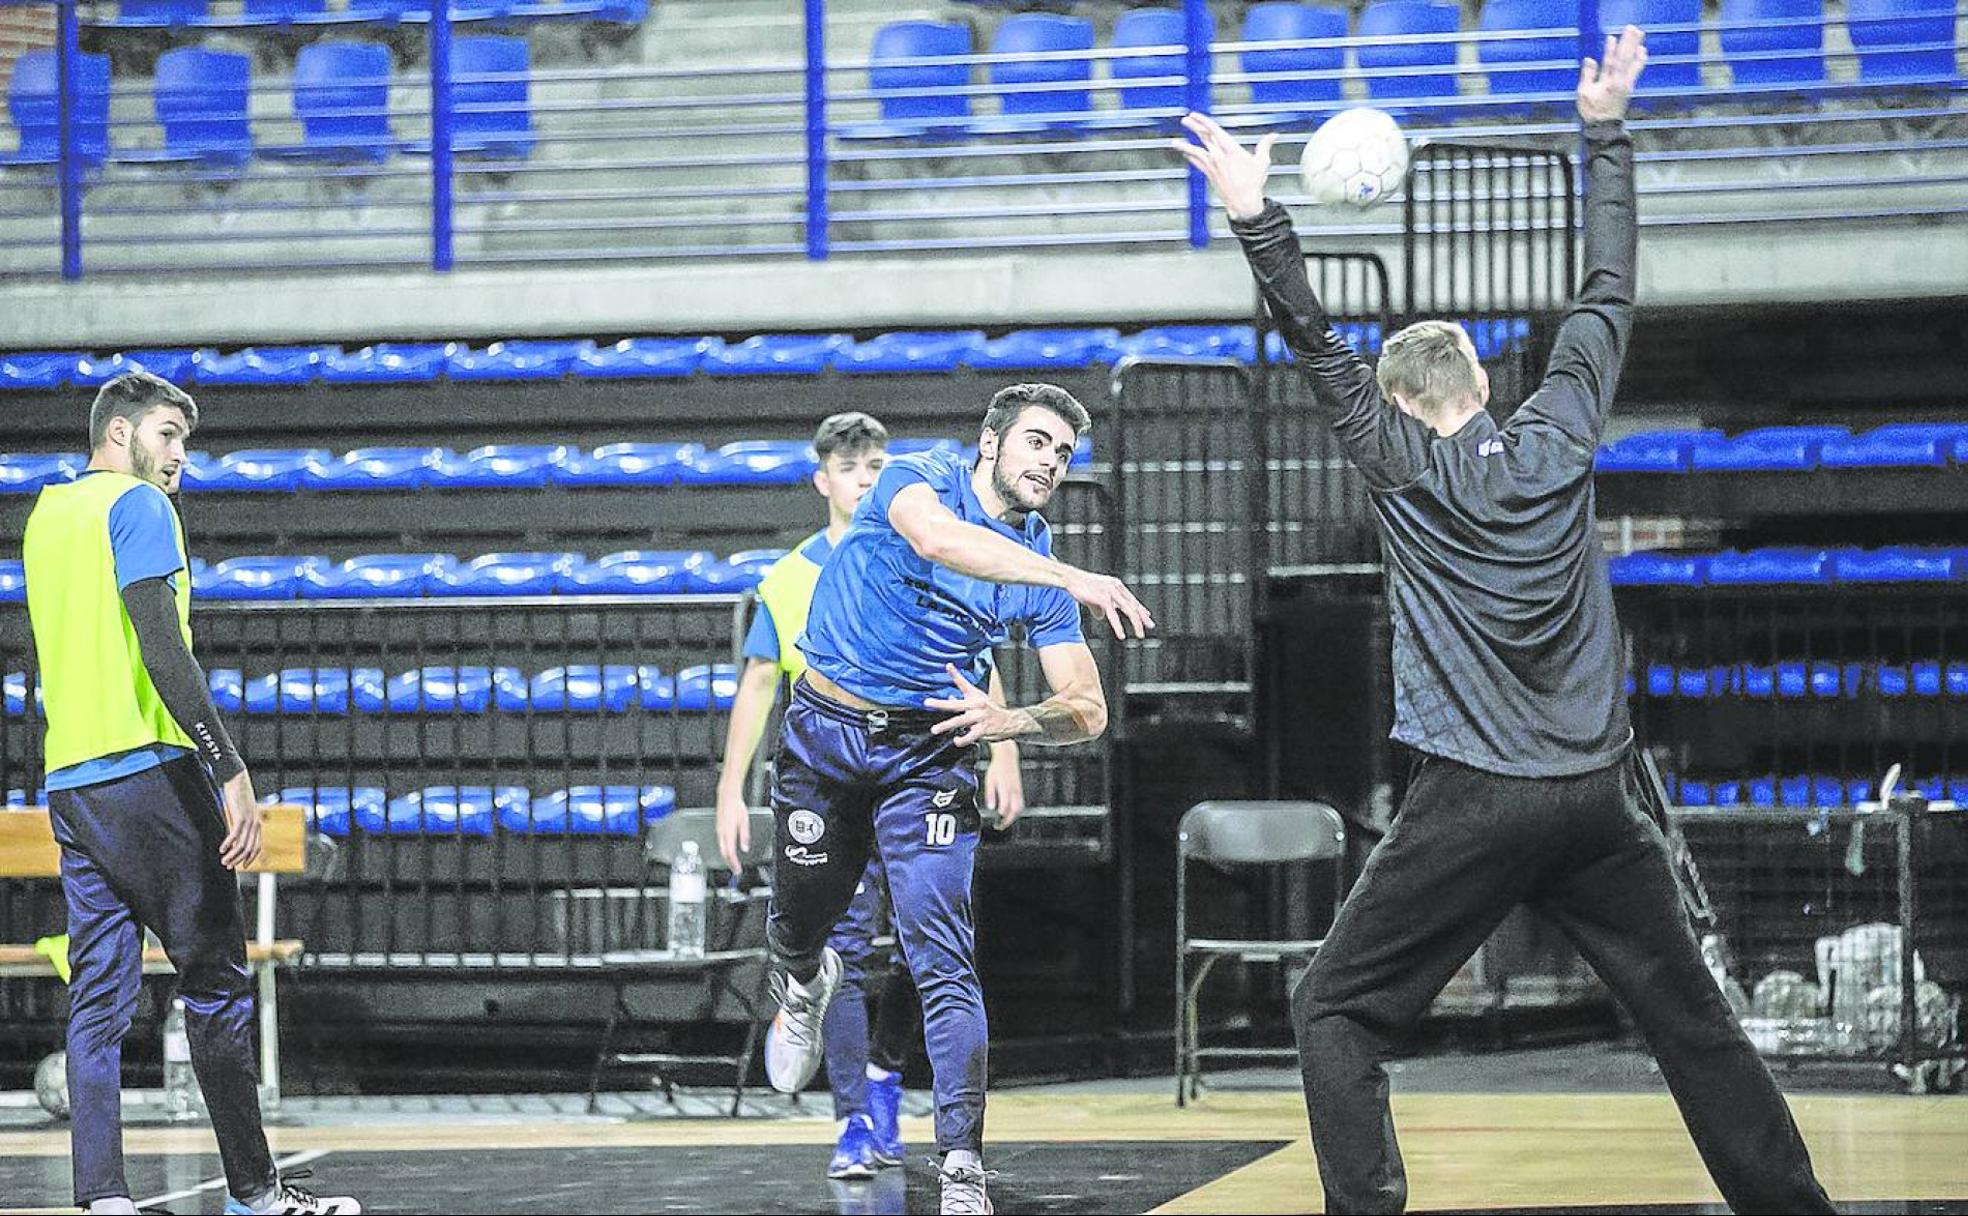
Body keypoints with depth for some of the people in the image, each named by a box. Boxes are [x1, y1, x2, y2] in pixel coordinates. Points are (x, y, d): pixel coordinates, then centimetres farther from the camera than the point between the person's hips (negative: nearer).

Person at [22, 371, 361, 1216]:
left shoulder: (46, 515, 18)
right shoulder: (137, 506, -6)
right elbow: (163, 651, -17)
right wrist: (230, 771, -20)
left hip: (68, 782, 8)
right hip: (146, 770, -8)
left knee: (98, 998, 3)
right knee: (216, 981, -1)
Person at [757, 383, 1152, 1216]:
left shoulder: (1042, 571, -1)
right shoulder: (918, 480, -12)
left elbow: (1087, 713, -2)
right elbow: (938, 537, -38)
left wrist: (1012, 722, -25)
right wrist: (1073, 578, -47)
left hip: (928, 757, 1)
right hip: (825, 734, -1)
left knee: (943, 960, -13)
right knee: (798, 923, 16)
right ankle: (805, 986, 55)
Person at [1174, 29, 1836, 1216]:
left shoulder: (1408, 468, -3)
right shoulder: (1558, 439, 6)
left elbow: (1322, 348, -8)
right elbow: (1607, 296, 15)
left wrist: (1262, 218, -14)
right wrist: (1607, 132, 21)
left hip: (1474, 801, -4)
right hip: (1597, 799, 4)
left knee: (1339, 1014, 3)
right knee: (1695, 1021, 10)